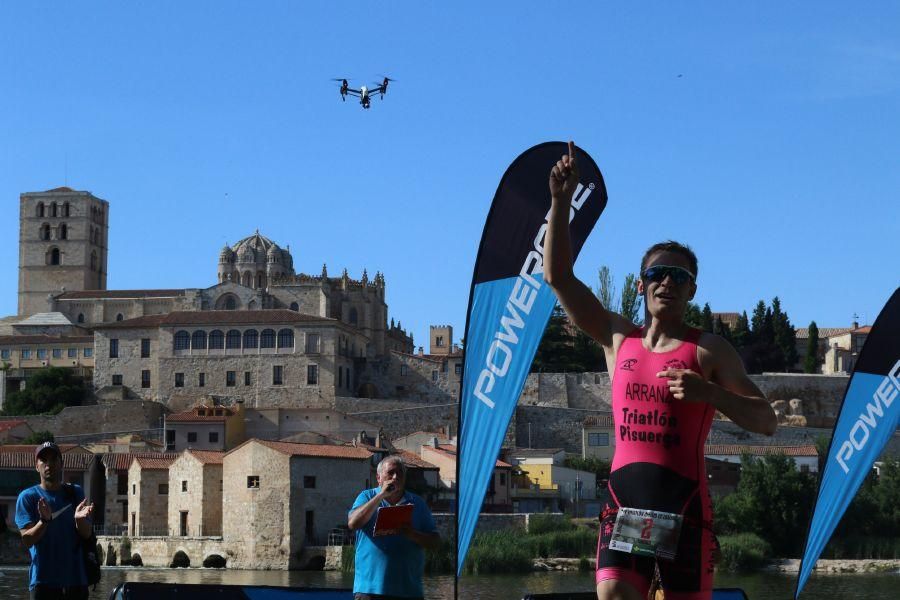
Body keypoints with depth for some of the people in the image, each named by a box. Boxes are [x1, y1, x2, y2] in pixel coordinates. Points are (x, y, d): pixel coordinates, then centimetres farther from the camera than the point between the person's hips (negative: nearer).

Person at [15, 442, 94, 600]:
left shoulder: (75, 493, 9)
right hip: (43, 579, -3)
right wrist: (45, 521, -27)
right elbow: (27, 540, -8)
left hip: (76, 576, 3)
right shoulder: (28, 497, 1)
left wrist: (79, 519, -21)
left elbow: (87, 534, 2)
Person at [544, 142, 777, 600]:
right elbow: (557, 276, 10)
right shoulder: (618, 339, 13)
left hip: (685, 507, -2)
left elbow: (765, 421, -1)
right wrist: (561, 201, 2)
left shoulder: (708, 350, 4)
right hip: (623, 502, 2)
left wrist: (708, 392, -18)